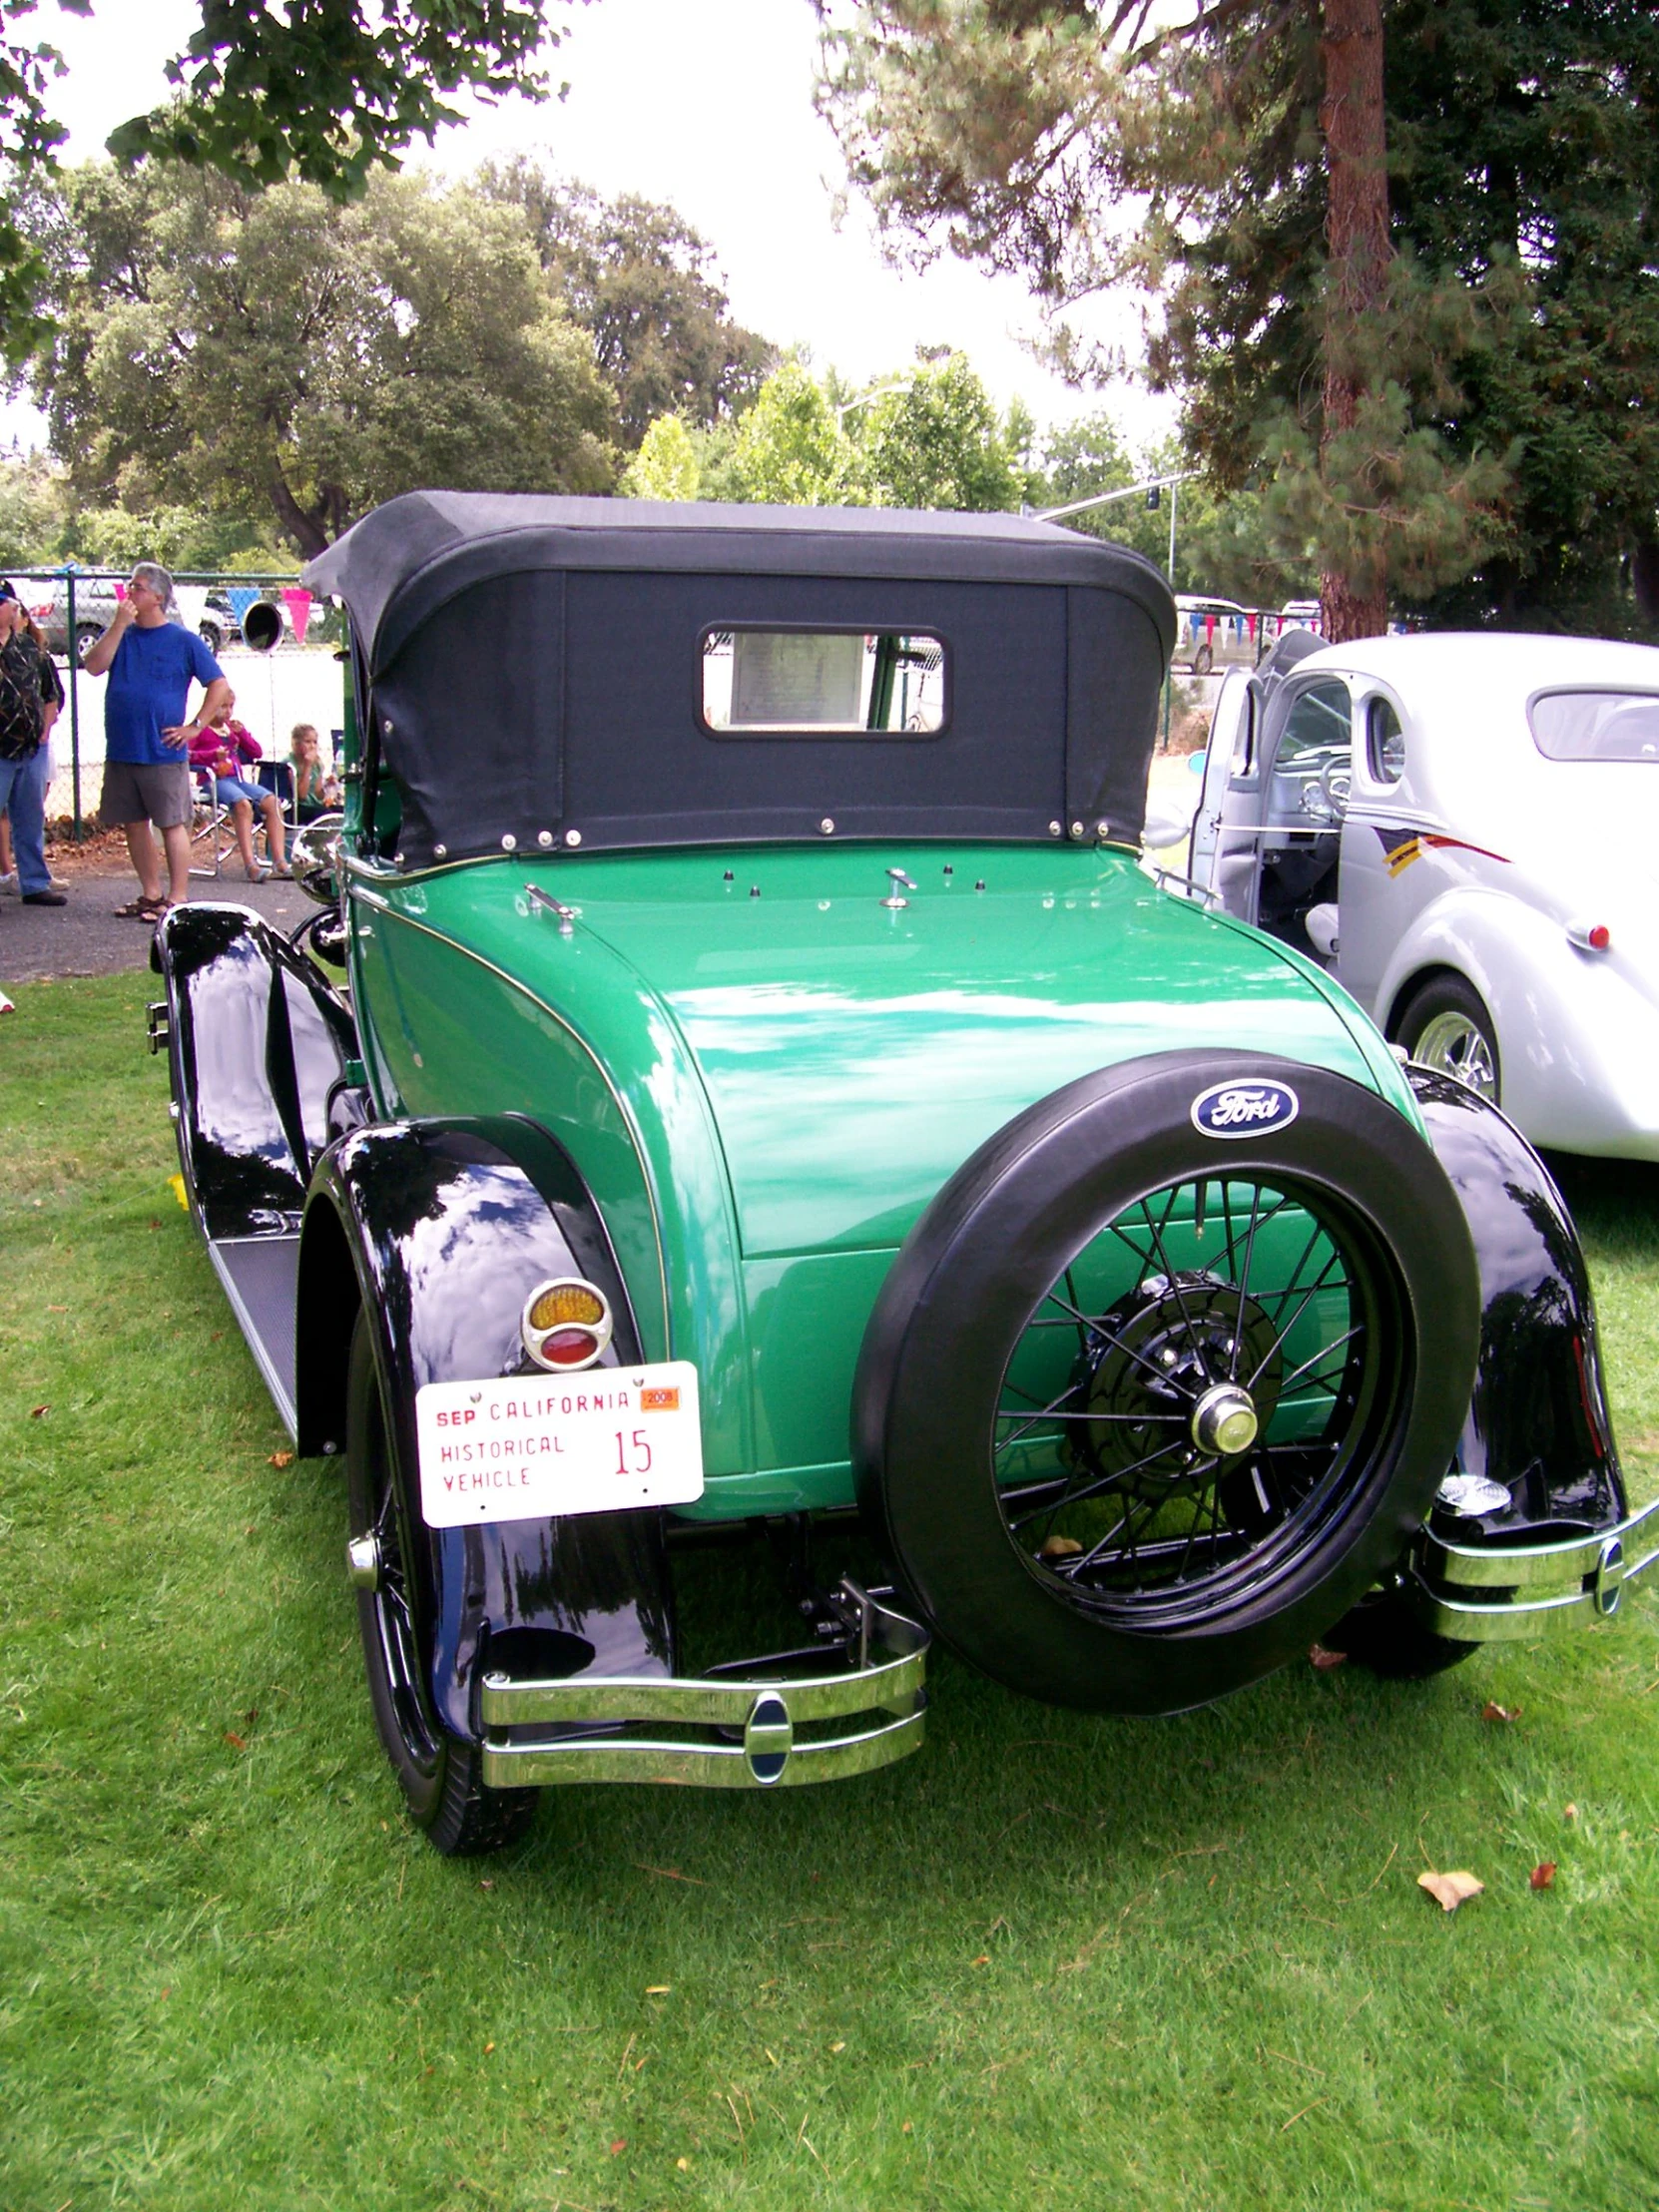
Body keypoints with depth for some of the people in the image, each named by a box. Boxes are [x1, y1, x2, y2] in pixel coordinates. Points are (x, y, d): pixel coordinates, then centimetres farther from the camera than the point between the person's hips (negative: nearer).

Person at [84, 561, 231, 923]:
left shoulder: (183, 640, -2)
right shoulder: (120, 634, 10)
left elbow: (219, 685, -2)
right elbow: (94, 666, -6)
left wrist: (195, 726, -8)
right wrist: (119, 625, -10)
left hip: (164, 753, -5)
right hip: (121, 752, 5)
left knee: (172, 825, -2)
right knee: (134, 825, 10)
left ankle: (177, 898, 2)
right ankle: (151, 893, 21)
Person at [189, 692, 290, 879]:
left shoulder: (234, 727, 25)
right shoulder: (201, 729, 6)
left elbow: (256, 752, 19)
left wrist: (242, 732, 4)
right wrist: (212, 755, -18)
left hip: (238, 779, 7)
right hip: (215, 780, -6)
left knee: (272, 802, -17)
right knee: (243, 804, -35)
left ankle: (280, 862, -22)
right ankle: (251, 866, -40)